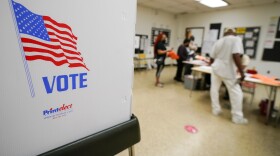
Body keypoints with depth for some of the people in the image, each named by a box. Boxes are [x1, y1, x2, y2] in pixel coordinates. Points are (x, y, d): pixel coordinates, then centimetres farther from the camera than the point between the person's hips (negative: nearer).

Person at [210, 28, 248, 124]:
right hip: (228, 71, -5)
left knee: (214, 89, 13)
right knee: (236, 93, 5)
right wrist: (241, 72, -15)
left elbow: (212, 58, 12)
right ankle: (237, 117, 12)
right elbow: (236, 56, -20)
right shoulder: (236, 39, -5)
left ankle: (216, 110, 23)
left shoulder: (218, 41, 10)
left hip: (216, 69, 6)